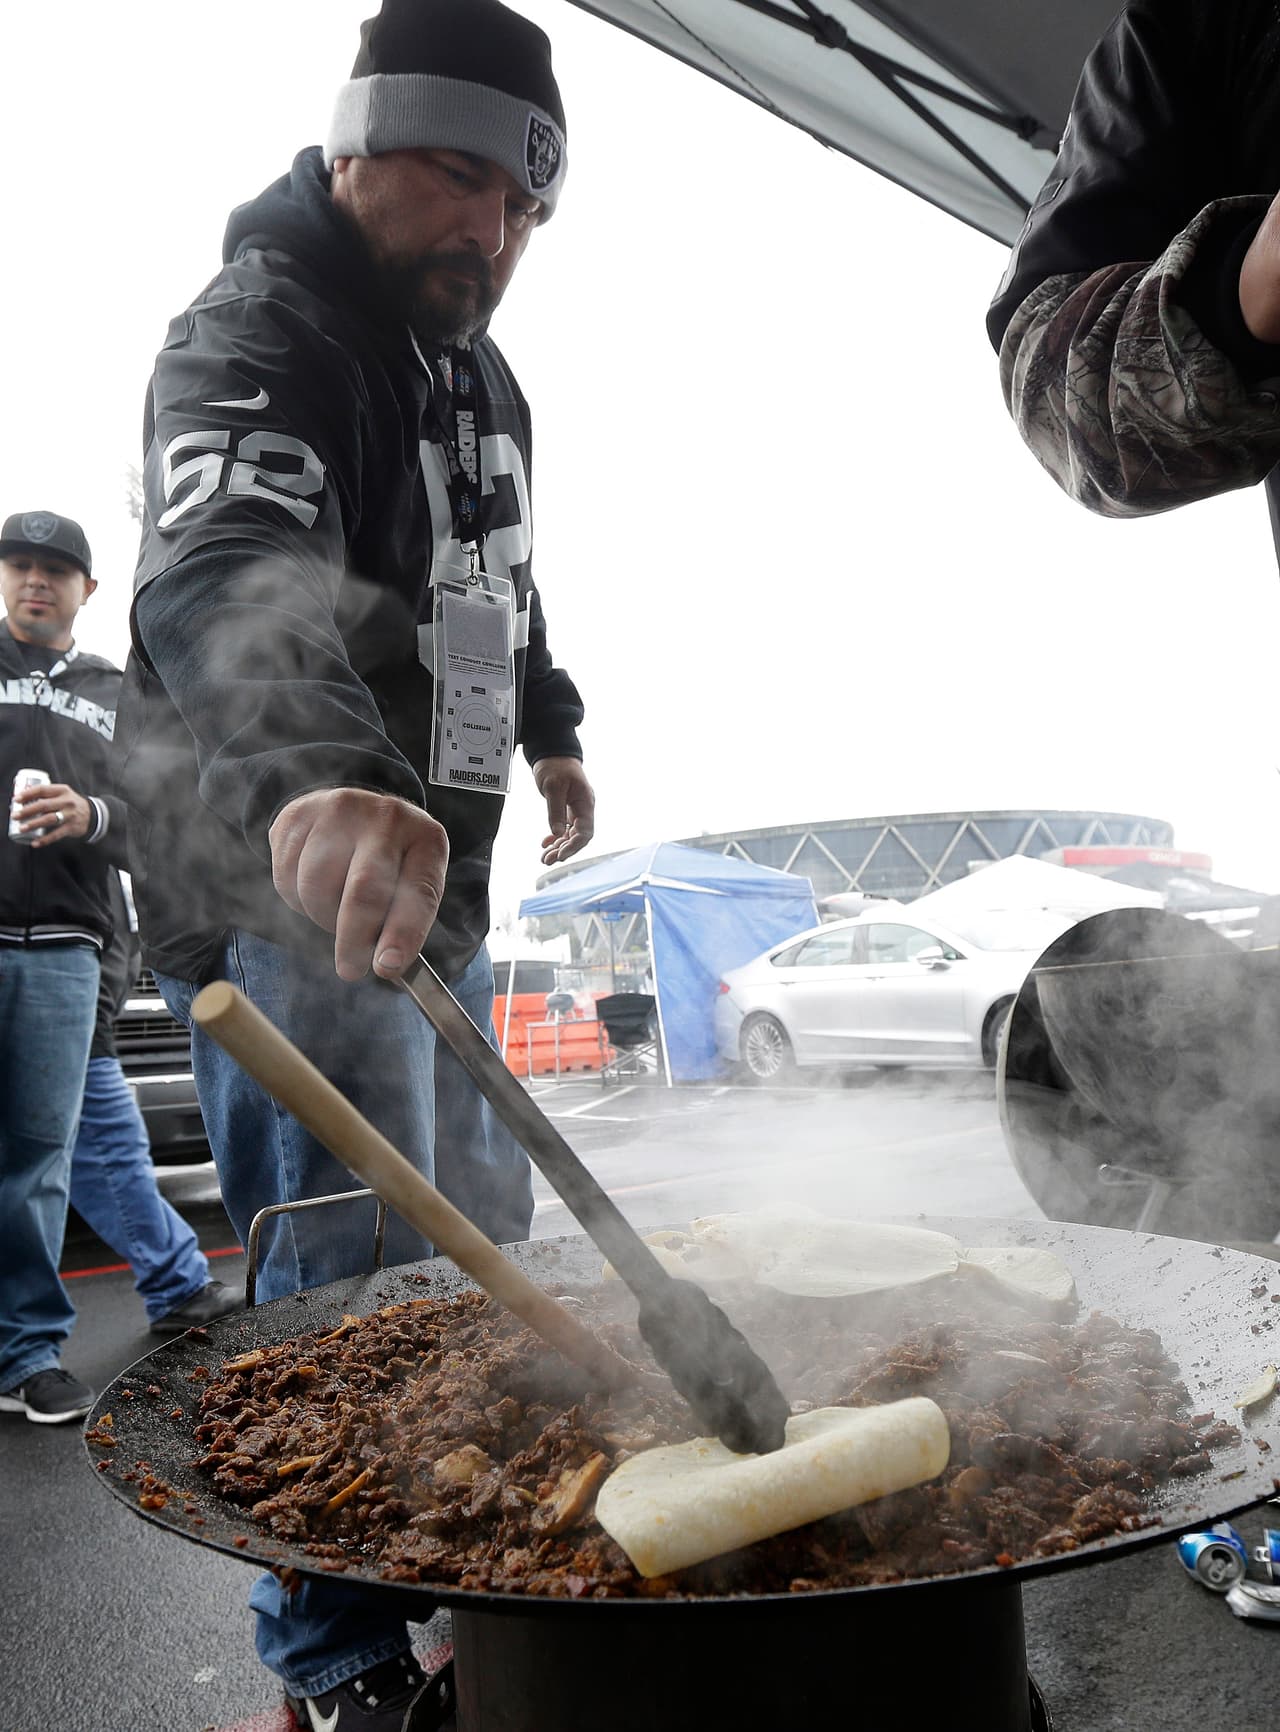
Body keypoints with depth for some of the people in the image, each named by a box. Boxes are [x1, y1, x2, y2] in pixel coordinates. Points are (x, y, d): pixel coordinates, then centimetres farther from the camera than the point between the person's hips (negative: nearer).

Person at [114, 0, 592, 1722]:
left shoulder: (476, 365, 15)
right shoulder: (256, 335, -14)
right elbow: (223, 575, -36)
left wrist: (551, 730, 30)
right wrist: (323, 779, -55)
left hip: (431, 877, 9)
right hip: (291, 894, -9)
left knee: (483, 1239, 18)